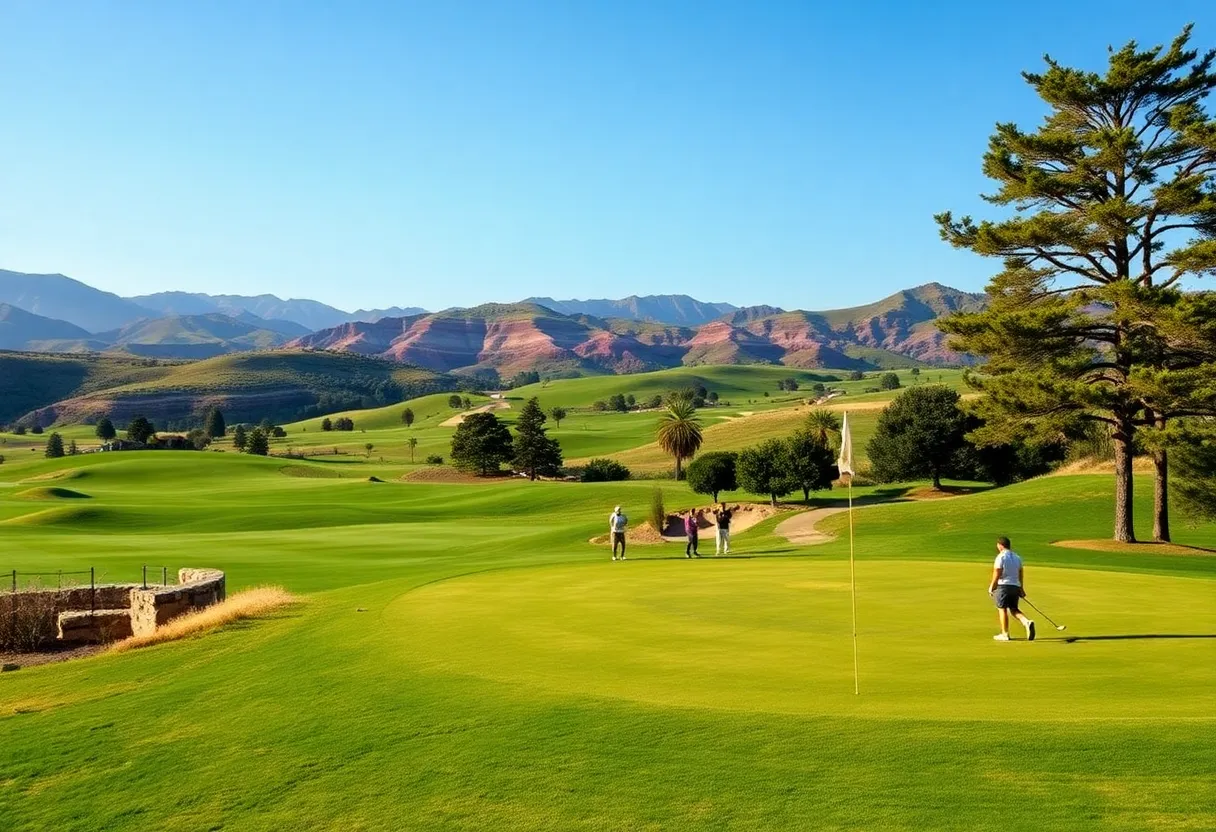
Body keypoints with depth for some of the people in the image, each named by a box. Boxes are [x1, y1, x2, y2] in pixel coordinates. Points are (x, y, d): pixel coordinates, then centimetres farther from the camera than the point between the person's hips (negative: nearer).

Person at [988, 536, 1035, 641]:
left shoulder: (1001, 557, -9)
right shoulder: (1017, 557, 14)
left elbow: (997, 573, -13)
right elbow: (1021, 573, 17)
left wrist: (991, 586, -5)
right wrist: (1021, 588, 23)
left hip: (1003, 586, -7)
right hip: (1015, 586, 7)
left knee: (1002, 609, 2)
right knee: (1014, 609, 14)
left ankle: (1005, 634, 5)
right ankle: (1027, 622, -12)